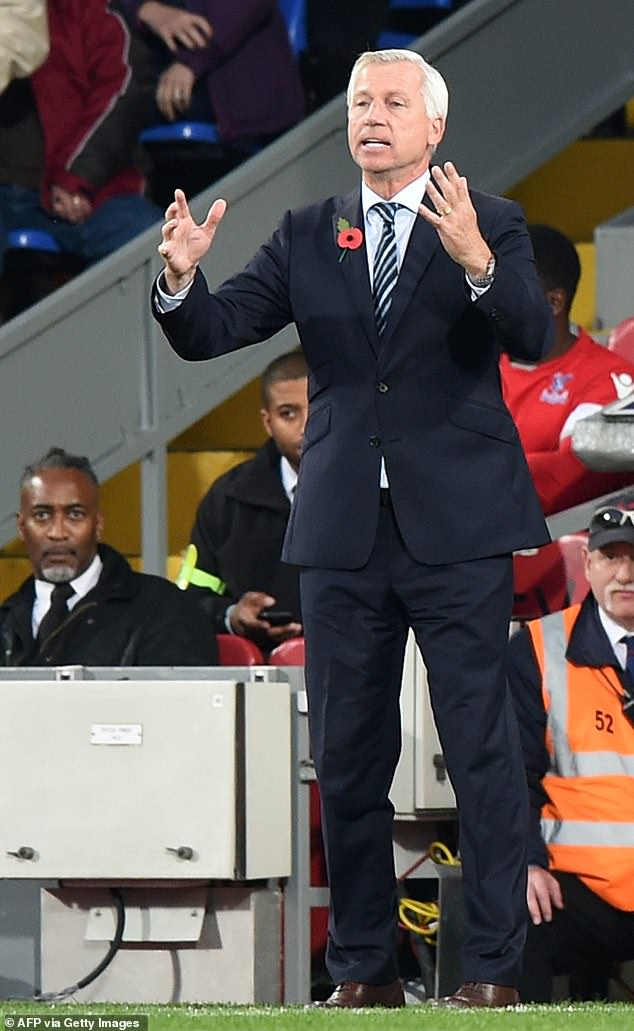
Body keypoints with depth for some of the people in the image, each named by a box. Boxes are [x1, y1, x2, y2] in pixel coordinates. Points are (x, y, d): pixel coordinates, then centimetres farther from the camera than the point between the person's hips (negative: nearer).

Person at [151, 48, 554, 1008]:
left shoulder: (489, 225, 0)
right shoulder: (309, 236, 10)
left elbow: (533, 336, -16)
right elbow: (210, 333, 4)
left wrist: (476, 263, -35)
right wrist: (181, 278, -18)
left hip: (456, 526, -4)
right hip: (345, 530, 4)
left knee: (481, 747, -5)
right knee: (347, 757, 7)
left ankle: (493, 966, -2)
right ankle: (364, 967, 14)